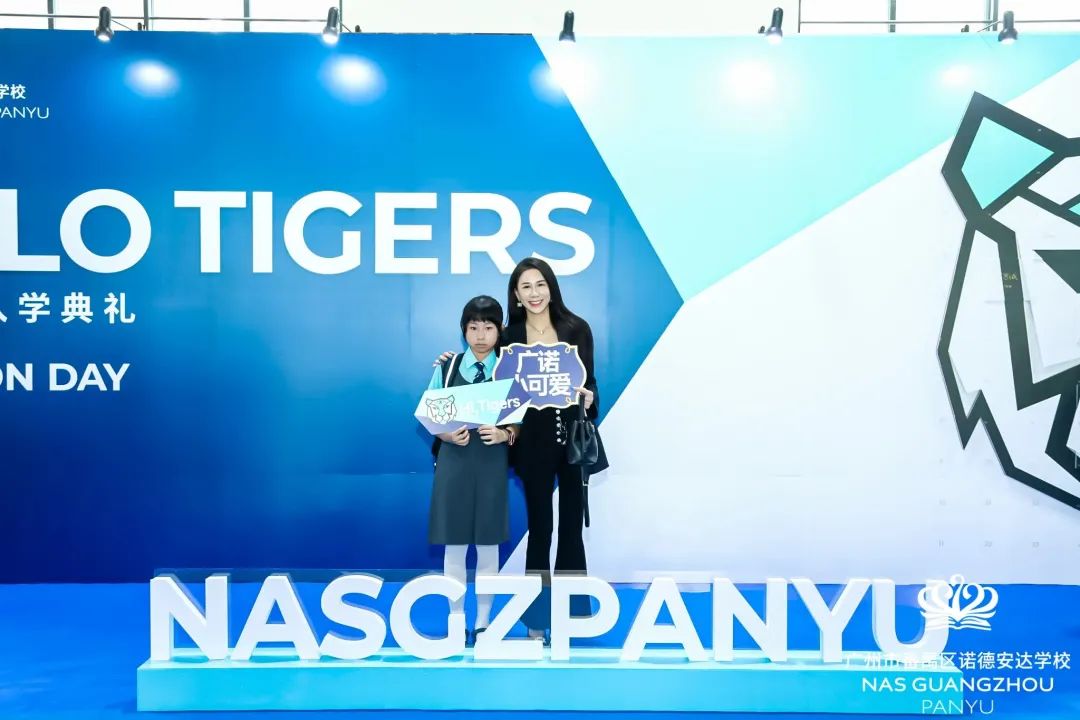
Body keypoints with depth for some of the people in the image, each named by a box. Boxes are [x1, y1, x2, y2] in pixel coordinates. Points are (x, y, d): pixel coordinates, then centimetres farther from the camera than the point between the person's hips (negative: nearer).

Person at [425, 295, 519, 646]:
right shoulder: (447, 368, 2)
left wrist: (504, 434, -18)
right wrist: (449, 435, -16)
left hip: (492, 464, 0)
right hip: (454, 462, 0)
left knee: (488, 544, 7)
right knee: (454, 545, 5)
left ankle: (483, 622, 20)